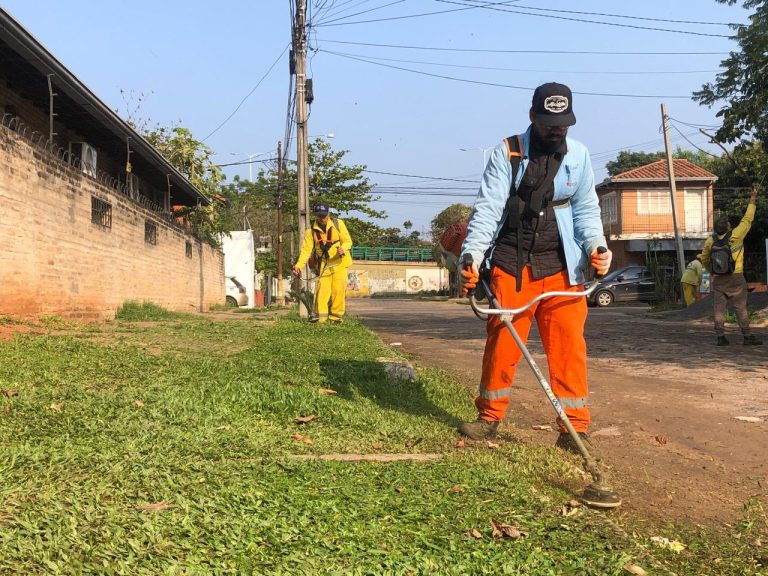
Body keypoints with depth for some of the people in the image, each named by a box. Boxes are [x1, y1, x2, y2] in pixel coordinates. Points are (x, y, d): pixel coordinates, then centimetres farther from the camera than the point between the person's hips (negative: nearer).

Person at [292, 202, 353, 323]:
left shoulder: (338, 224, -3)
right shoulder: (311, 231, -3)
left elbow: (348, 241, -3)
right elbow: (306, 250, -8)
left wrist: (342, 249, -27)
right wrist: (298, 265, -22)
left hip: (339, 263, 0)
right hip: (323, 265, 1)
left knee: (338, 290, -5)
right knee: (322, 290, -9)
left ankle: (336, 316, 5)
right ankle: (320, 316, -1)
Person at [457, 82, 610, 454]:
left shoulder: (578, 155, 9)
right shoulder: (507, 153, 0)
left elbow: (586, 209, 12)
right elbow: (487, 207, -7)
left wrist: (596, 244, -6)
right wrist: (472, 253, -21)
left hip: (561, 267, 2)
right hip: (511, 265, -1)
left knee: (567, 345, -3)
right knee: (502, 340, 1)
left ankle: (575, 427, 6)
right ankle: (490, 416, 19)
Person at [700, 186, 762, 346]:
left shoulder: (710, 241, 0)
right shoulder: (735, 236, -10)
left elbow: (704, 258, 11)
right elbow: (747, 220, 0)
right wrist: (752, 200, 9)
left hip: (718, 279, 3)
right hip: (735, 278, -3)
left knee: (719, 308, 4)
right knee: (741, 308, 2)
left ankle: (720, 337, 3)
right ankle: (747, 336, 5)